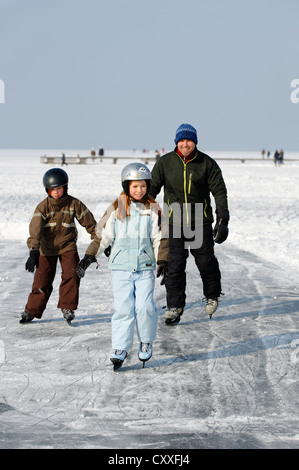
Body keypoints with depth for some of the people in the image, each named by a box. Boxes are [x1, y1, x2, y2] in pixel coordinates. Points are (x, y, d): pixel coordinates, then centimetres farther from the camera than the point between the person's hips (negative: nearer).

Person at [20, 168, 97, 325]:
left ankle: (67, 307, 0)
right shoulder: (43, 207, -13)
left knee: (71, 275, -16)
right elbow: (35, 229, -23)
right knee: (42, 280, 0)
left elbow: (90, 222, 0)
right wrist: (33, 252, -35)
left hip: (68, 246, 1)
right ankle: (32, 310, 17)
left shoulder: (74, 204, -9)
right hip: (47, 248, -1)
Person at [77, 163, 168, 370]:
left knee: (144, 306, -9)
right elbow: (103, 235, 4)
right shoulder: (117, 209, 1)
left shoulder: (153, 210, 4)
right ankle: (120, 349, 4)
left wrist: (163, 262, -4)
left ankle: (147, 342, 13)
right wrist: (89, 257, -1)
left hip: (145, 268, 0)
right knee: (123, 308, -4)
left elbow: (160, 238, 5)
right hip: (121, 267, 0)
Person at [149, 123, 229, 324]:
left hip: (201, 223, 0)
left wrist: (222, 219, -9)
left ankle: (212, 296, 32)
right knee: (174, 266, -3)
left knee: (206, 262, 5)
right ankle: (175, 306, 9)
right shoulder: (165, 162, 0)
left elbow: (219, 191, -1)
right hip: (174, 223, 1)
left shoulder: (207, 163, -2)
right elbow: (152, 189, 6)